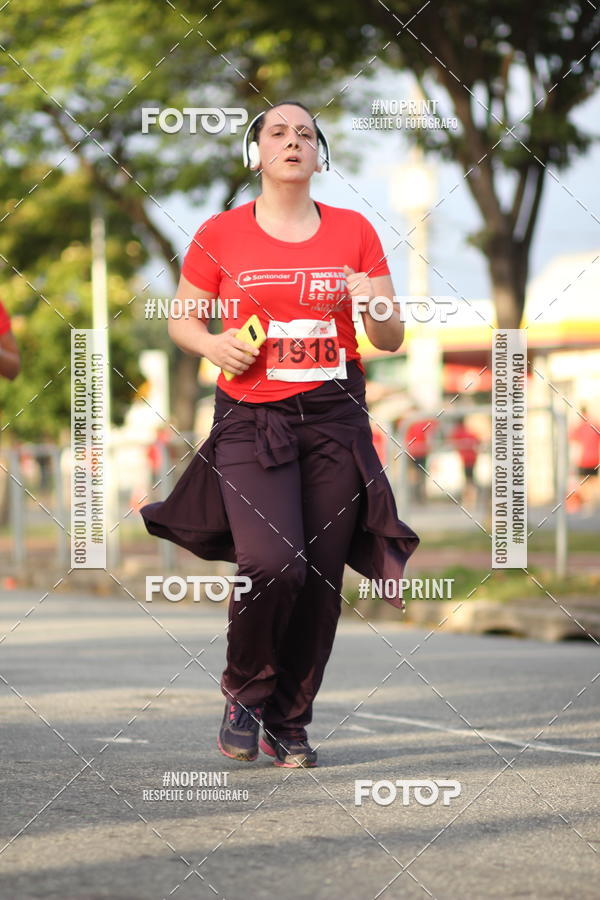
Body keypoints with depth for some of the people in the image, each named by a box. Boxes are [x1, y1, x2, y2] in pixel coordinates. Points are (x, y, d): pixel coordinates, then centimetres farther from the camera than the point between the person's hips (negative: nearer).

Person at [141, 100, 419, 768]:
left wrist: (375, 308, -11)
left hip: (335, 419, 2)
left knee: (320, 576, -1)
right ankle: (245, 689, 7)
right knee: (273, 565, -20)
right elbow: (181, 319, 13)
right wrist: (213, 344, -8)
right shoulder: (221, 234, 4)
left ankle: (289, 724, 15)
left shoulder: (353, 232, 9)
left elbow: (392, 339, 11)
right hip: (250, 419, -2)